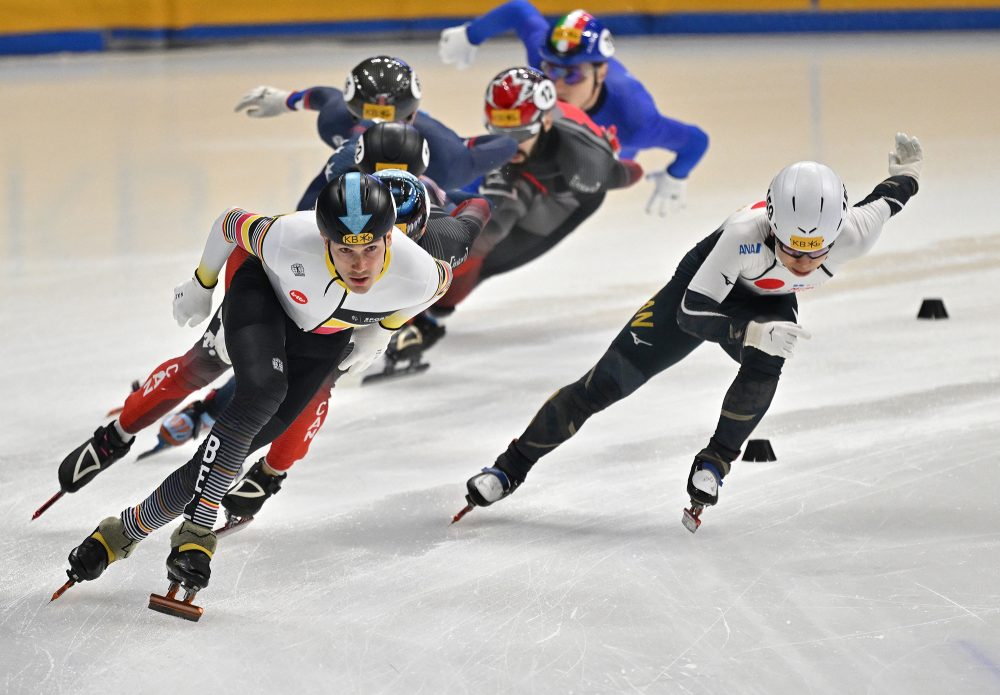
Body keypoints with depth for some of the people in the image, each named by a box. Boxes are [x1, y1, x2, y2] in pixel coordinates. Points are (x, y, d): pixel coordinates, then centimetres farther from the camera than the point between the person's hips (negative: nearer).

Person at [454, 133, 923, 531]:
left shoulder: (854, 233, -36)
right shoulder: (743, 233, -43)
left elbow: (885, 201, -12)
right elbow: (692, 315, -37)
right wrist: (752, 332, -53)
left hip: (770, 303, 2)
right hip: (703, 288, -2)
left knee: (765, 367, -33)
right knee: (604, 384, -5)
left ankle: (714, 463, -8)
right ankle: (510, 470, 11)